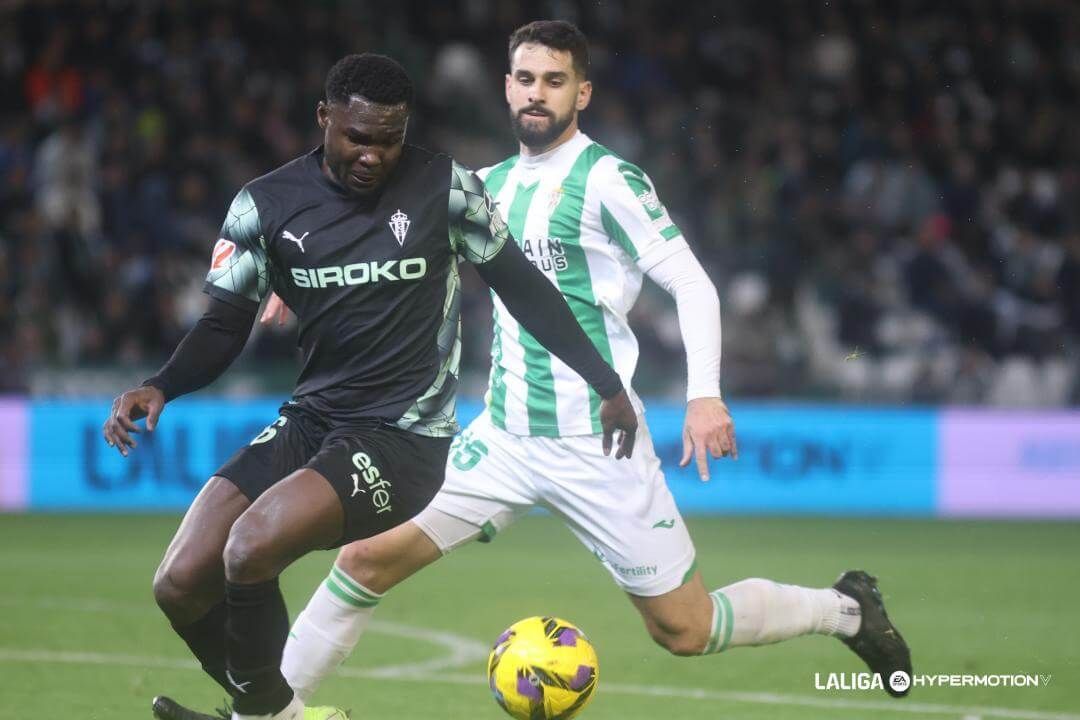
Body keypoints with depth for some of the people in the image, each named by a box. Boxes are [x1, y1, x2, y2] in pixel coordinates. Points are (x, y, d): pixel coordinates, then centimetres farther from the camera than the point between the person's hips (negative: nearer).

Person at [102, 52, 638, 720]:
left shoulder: (446, 188, -7)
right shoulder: (267, 205, 0)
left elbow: (523, 289, 5)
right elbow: (226, 324, 4)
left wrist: (608, 386, 10)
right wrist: (160, 386, -16)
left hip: (405, 438, -5)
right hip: (311, 422, 5)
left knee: (250, 548, -27)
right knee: (180, 585, -8)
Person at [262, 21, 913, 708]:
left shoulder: (607, 179, -9)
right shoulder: (490, 185, 10)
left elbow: (692, 283, -12)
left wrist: (705, 392, -24)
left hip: (593, 440, -5)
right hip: (504, 437, 5)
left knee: (685, 631, 0)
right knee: (366, 558, -7)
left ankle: (844, 608, 23)